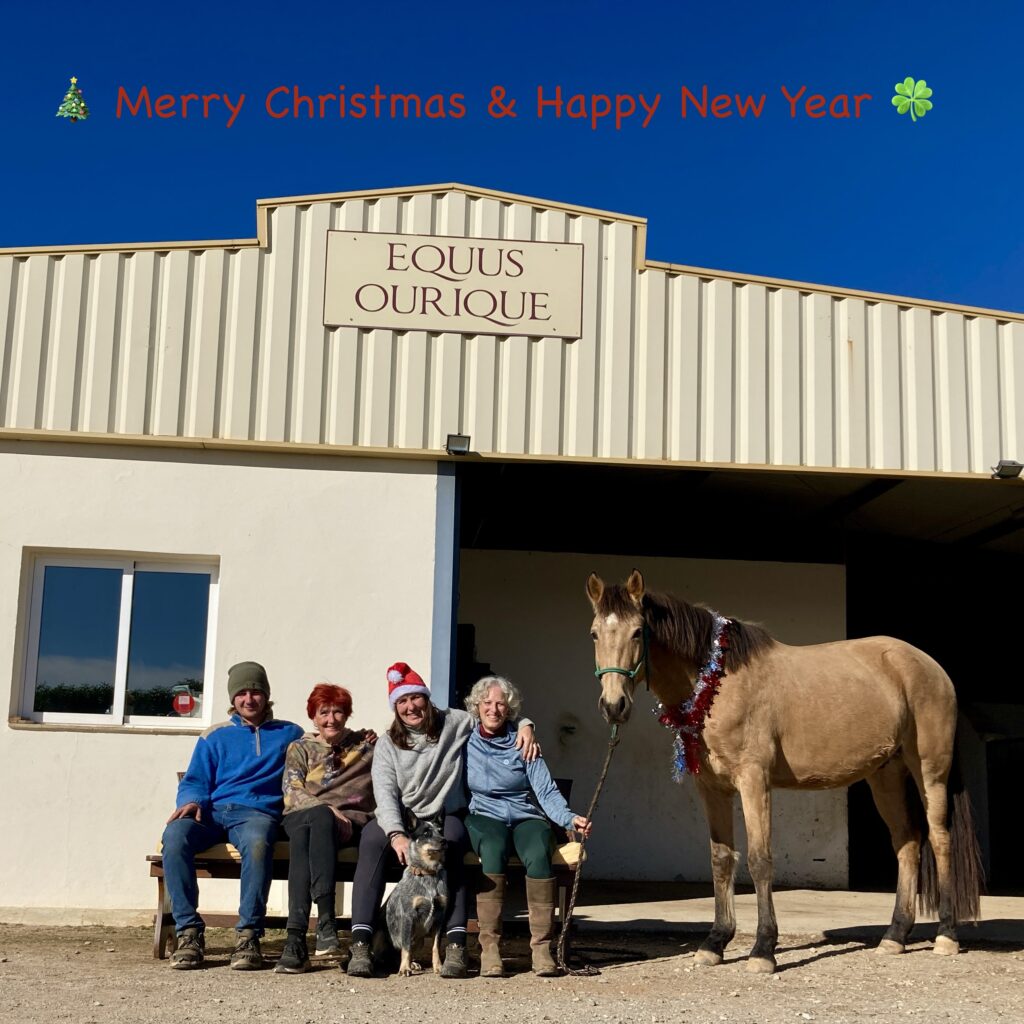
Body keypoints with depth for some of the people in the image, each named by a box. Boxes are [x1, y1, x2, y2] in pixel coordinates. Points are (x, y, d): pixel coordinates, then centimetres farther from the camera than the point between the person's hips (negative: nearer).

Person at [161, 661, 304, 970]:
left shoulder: (290, 733, 24)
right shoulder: (215, 736, 24)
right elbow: (194, 781, 18)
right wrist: (192, 801, -7)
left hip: (257, 811, -2)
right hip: (212, 811, 2)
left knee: (257, 841, -40)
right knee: (174, 835, -33)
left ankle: (248, 935, -35)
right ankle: (189, 931, -27)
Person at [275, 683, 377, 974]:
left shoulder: (367, 744, 25)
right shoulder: (300, 749, 22)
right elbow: (292, 793, 5)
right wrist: (327, 809, -10)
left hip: (352, 821, 0)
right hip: (303, 817, 0)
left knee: (306, 836, -35)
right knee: (319, 817, -38)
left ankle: (297, 937, -47)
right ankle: (325, 917, -48)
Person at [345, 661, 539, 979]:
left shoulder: (455, 723, 6)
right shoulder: (388, 744, 5)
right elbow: (385, 792, -9)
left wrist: (524, 727, -4)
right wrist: (396, 834, -27)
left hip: (445, 816, -1)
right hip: (401, 818, 1)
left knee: (449, 845, -37)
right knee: (372, 839, -33)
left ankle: (456, 944, -39)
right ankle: (360, 943, -36)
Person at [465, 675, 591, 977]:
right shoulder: (466, 742, 9)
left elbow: (547, 791, 3)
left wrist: (570, 818, -13)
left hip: (526, 817, 1)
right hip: (485, 817, -1)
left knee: (538, 855, -32)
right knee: (493, 851, -35)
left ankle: (541, 947, -28)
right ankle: (489, 947, -33)